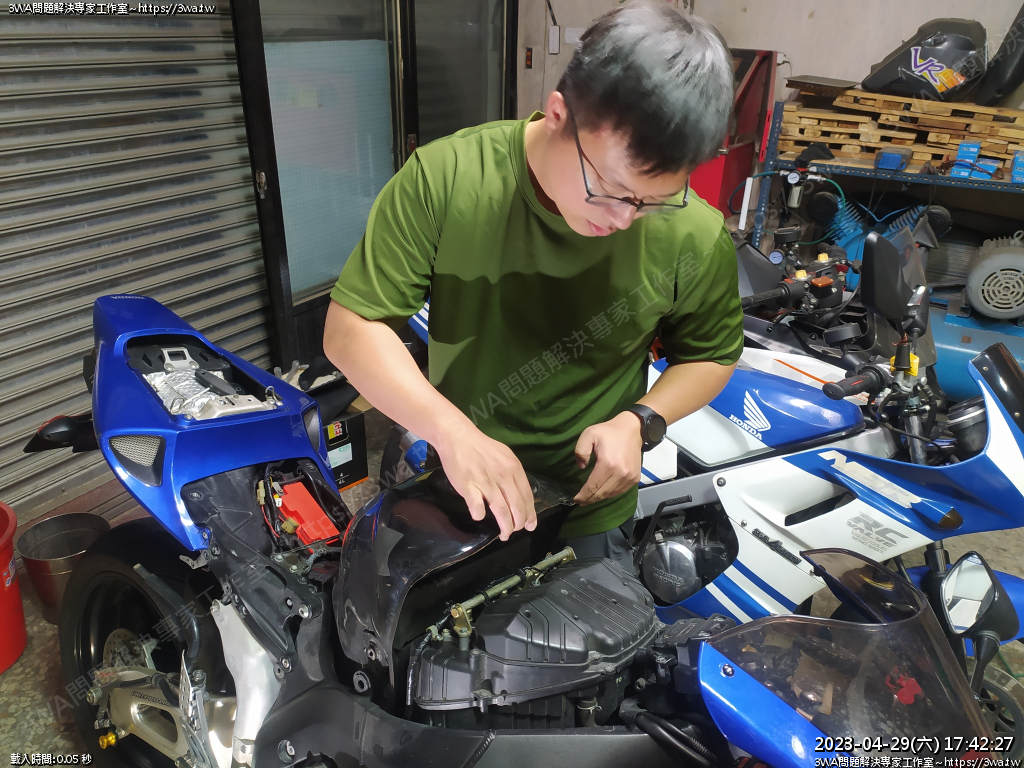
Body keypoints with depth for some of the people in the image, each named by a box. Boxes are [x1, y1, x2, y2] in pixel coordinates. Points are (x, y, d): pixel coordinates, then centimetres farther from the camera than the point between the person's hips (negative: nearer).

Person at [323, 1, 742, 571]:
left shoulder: (695, 236, -19)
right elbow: (351, 328, -19)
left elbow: (711, 354, 0)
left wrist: (640, 421, -18)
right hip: (455, 495, 1)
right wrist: (451, 431, -32)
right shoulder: (444, 178, -22)